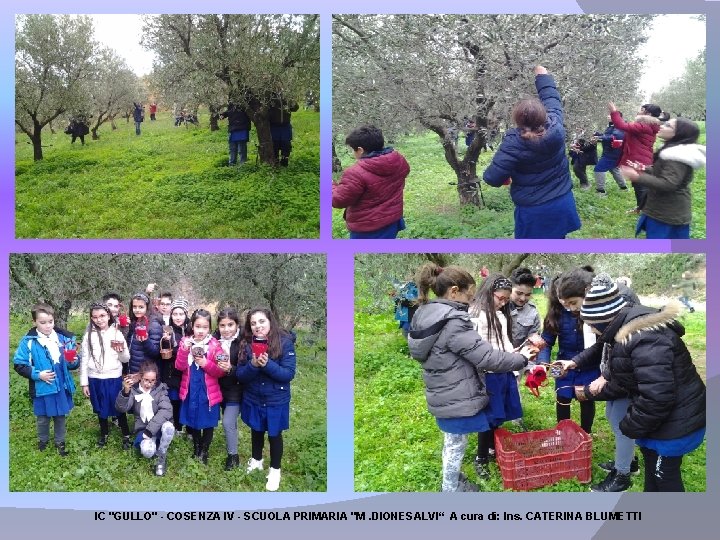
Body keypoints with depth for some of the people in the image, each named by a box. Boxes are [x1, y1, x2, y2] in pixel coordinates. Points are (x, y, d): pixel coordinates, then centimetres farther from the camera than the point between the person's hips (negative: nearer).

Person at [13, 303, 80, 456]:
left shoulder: (64, 338, -4)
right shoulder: (28, 341, -12)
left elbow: (72, 362, 5)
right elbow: (19, 365, -9)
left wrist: (74, 361, -19)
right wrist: (37, 374, -19)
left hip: (61, 386, 2)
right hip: (42, 388, -2)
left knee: (60, 416, 17)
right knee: (43, 418, 16)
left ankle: (60, 442, 36)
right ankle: (43, 441, 41)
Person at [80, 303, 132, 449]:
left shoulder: (117, 334, -4)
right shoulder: (89, 335, -3)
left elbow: (126, 359, 0)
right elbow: (84, 360, 2)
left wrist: (121, 350, -21)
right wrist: (84, 382, 1)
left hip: (114, 378, -1)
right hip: (95, 379, 1)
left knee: (119, 408, 5)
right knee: (101, 409, 14)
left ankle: (126, 436, 18)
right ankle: (104, 434, 32)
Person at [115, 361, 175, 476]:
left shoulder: (160, 388, -3)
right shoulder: (133, 389, 0)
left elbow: (166, 410, -17)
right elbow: (122, 408, -15)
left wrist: (150, 430, -26)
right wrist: (125, 391, -35)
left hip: (159, 427, 0)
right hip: (143, 429, 0)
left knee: (168, 426, -37)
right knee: (147, 451, -32)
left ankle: (161, 457, -11)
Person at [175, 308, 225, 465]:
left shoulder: (215, 345, -9)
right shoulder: (185, 342, -1)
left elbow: (221, 372, -10)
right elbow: (179, 367, -9)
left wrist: (206, 364, -24)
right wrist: (184, 350, -23)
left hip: (209, 391, -2)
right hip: (190, 390, 2)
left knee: (208, 422, 9)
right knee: (193, 421, 17)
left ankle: (204, 452, 27)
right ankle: (196, 449, 37)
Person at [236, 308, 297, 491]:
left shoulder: (284, 342, -17)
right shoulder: (247, 344, -7)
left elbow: (289, 374, -20)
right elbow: (240, 375, -9)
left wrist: (267, 364, -33)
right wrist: (253, 365, -29)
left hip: (276, 400, -3)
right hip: (253, 399, 3)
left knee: (274, 434, 12)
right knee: (256, 431, 22)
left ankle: (275, 469, 32)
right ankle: (256, 460, 47)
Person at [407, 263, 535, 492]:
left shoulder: (425, 314, 3)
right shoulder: (452, 322, -27)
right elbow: (487, 357, -24)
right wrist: (521, 358, -10)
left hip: (441, 395, 9)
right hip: (458, 400, -9)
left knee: (451, 442, 24)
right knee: (456, 445, 8)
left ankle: (454, 481, 42)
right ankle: (452, 488, 23)